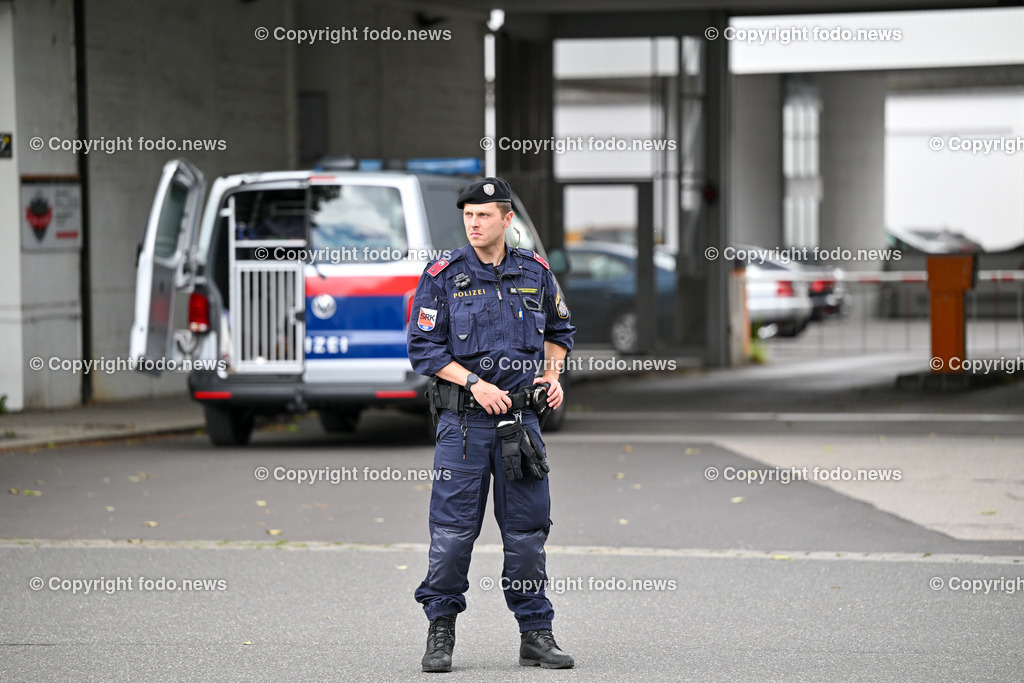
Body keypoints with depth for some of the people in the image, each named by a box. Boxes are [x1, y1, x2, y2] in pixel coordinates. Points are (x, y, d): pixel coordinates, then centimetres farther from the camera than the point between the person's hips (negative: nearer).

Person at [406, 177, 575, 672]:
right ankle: (440, 631, 10)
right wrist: (475, 383, -14)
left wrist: (553, 375, 6)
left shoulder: (535, 273, 8)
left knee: (527, 529, 5)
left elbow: (559, 331, 23)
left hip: (521, 418, 3)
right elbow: (423, 348, -4)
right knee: (453, 529, -3)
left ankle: (536, 635, 11)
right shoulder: (443, 276, -2)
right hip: (463, 420, -3)